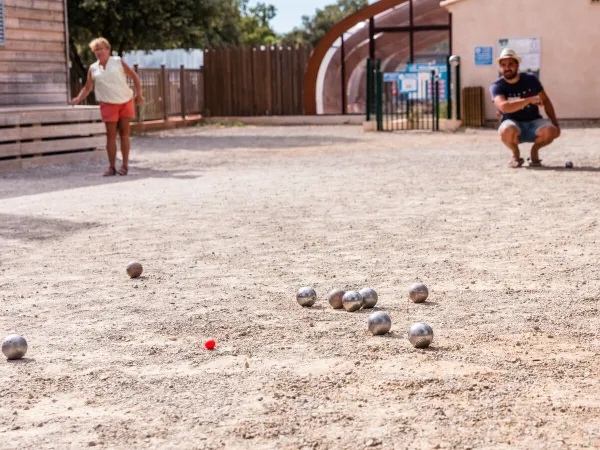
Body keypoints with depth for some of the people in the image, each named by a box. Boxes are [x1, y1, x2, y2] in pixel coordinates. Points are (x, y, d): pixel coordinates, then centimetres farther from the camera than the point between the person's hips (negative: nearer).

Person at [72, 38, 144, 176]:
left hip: (125, 102, -1)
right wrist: (79, 98, -9)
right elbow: (88, 87, 9)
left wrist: (139, 94, -2)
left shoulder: (118, 62, 1)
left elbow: (134, 76, 5)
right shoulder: (93, 68, 5)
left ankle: (125, 165, 8)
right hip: (108, 104, 1)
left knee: (124, 133, 2)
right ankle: (112, 167, 4)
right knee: (111, 135, -1)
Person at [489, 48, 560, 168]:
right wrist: (530, 100, -29)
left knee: (551, 131, -30)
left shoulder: (530, 79, 0)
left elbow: (545, 101, 8)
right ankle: (516, 155, -5)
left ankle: (534, 150, 4)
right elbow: (504, 107, -29)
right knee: (507, 130, -39)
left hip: (533, 122, 2)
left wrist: (555, 123, -1)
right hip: (513, 123, -2)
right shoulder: (497, 86, -10)